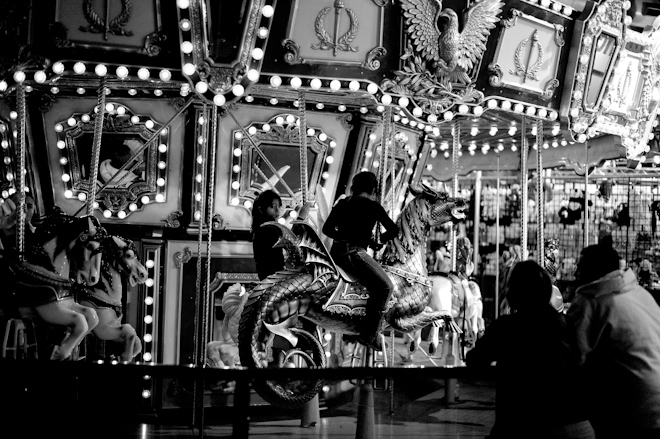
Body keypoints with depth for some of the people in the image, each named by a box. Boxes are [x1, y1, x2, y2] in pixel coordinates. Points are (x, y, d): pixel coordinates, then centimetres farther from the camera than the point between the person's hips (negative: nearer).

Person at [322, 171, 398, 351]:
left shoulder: (342, 203, 15)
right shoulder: (372, 206, -2)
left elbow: (327, 229, 20)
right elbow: (393, 230, -1)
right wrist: (377, 241, 16)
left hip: (336, 253, 8)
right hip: (354, 253, -8)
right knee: (385, 287, -7)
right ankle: (368, 335, -14)